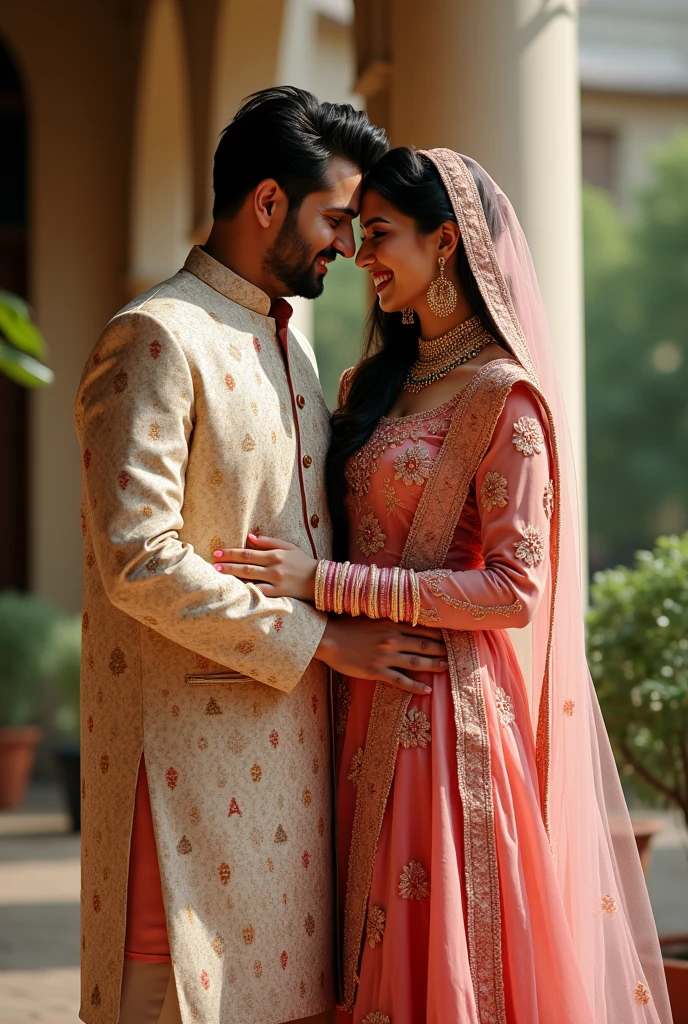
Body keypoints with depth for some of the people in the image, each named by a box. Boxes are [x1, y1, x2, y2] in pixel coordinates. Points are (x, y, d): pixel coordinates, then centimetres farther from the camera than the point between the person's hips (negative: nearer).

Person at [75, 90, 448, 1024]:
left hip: (291, 728, 9)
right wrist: (321, 640, -14)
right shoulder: (155, 340, -11)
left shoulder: (289, 343, 18)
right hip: (194, 734, -8)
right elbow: (139, 563, -19)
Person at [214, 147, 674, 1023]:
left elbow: (514, 589, -16)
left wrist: (327, 585, -18)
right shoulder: (374, 384, 13)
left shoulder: (503, 395, -11)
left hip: (450, 712, -7)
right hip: (370, 713, 7)